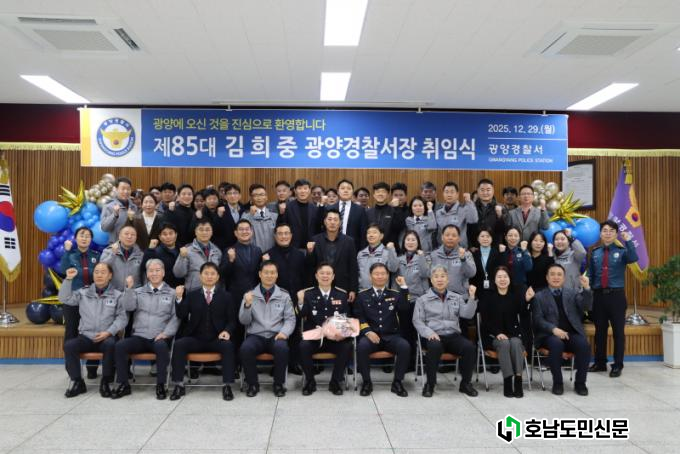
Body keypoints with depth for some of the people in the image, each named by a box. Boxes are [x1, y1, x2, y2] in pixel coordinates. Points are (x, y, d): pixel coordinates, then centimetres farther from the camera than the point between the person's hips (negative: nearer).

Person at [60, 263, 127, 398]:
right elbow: (64, 298, 6)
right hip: (86, 337, 3)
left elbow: (122, 318, -1)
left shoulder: (117, 295, 5)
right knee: (69, 345, -25)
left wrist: (108, 332, -15)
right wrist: (68, 279, -2)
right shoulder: (83, 292, 15)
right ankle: (77, 382, -10)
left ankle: (106, 382, -18)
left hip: (106, 338, -3)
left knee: (110, 344, -35)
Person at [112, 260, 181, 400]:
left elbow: (176, 317, 2)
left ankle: (160, 386, -22)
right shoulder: (139, 292, 18)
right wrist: (129, 288, -10)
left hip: (160, 337, -3)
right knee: (119, 346, -24)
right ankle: (124, 385, -10)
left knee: (161, 346, -36)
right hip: (139, 337, 3)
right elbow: (129, 307, 1)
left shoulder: (172, 293, 10)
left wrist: (166, 333, -11)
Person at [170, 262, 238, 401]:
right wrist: (179, 298, -14)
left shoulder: (226, 296, 11)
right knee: (178, 344, -26)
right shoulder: (192, 295, 13)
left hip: (217, 339, -1)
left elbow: (232, 320, 7)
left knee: (228, 346, -32)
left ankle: (227, 386, -25)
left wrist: (227, 331, -14)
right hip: (196, 338, 1)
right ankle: (178, 385, -18)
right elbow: (181, 316, 1)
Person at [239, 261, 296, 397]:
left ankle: (278, 384, -10)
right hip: (256, 336, 0)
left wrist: (284, 332, -13)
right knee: (245, 348, -32)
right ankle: (253, 384, -8)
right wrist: (247, 305, -16)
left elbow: (290, 319, 7)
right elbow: (244, 321, 3)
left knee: (281, 348, -34)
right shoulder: (250, 295, 8)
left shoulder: (284, 295, 9)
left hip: (276, 335, 0)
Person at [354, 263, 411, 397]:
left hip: (391, 336, 1)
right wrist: (368, 331, -13)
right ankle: (366, 382, -12)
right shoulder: (362, 295, 12)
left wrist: (403, 287, -12)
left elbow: (404, 308, -5)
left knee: (405, 346, -28)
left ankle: (397, 382, -10)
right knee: (362, 346, -33)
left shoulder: (395, 294, 14)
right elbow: (358, 317, 4)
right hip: (370, 334, -1)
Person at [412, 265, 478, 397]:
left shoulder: (457, 298, 19)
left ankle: (465, 383, -8)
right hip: (434, 336, -2)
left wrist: (472, 297, -8)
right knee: (435, 346, -37)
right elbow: (417, 321, 3)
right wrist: (429, 332, -15)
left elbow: (467, 314, 5)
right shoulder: (423, 299, 10)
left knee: (469, 346, -27)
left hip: (453, 336, 3)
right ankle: (430, 383, -19)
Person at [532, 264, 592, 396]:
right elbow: (538, 320, 0)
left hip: (572, 333, 3)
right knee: (556, 344, -35)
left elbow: (586, 307, 1)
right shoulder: (539, 296, 10)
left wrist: (586, 288, -15)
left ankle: (580, 383, -10)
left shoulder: (572, 293, 19)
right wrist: (554, 329, -18)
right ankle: (557, 383, -17)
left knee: (584, 345, -29)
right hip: (550, 334, -2)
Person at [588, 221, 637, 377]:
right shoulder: (595, 253, 8)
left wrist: (628, 241, -29)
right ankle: (600, 363, 22)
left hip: (616, 295, -3)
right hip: (599, 295, 3)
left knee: (618, 331, 3)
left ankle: (617, 365, 14)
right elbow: (590, 274, 10)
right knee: (600, 331, 10)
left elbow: (633, 259, -23)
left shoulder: (621, 251, 0)